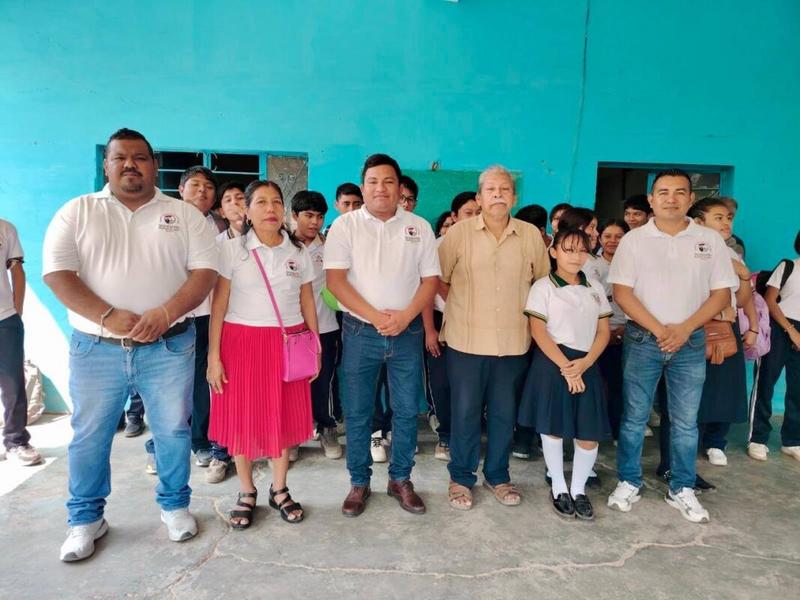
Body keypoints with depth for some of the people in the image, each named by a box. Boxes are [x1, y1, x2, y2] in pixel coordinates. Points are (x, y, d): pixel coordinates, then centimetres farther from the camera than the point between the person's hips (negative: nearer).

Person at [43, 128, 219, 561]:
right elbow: (57, 273, -4)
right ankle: (86, 519, 30)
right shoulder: (77, 212, 5)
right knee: (89, 436, 11)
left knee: (173, 430, 8)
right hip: (95, 347, 1)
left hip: (169, 347, 0)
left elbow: (205, 271, -3)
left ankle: (175, 505, 30)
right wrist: (109, 317, -17)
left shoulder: (184, 215, 5)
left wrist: (165, 313, -18)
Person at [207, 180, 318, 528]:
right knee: (242, 418, 4)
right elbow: (218, 305, -3)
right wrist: (213, 356, -7)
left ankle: (279, 490, 25)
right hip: (242, 341, -2)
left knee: (284, 417, 7)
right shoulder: (232, 250, -2)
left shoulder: (299, 252, 6)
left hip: (287, 343, 2)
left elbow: (307, 302, 9)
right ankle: (246, 493, 23)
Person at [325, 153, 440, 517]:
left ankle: (400, 479, 25)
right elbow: (335, 280, -8)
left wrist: (404, 317, -12)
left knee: (407, 411, 8)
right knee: (357, 412, 6)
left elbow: (430, 279, 4)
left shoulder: (419, 227, 5)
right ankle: (359, 482, 22)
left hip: (407, 332, 2)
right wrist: (376, 317, -15)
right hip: (360, 331, -1)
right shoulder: (345, 225, -1)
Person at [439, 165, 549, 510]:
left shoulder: (531, 235, 2)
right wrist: (462, 305, 3)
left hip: (513, 343, 2)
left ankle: (497, 475, 31)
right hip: (466, 341, -2)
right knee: (465, 413, 7)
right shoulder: (459, 232, -4)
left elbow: (544, 280, 13)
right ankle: (461, 478, 25)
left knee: (505, 414, 13)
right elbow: (438, 280, 2)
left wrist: (522, 310, 8)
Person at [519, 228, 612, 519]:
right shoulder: (543, 287, -2)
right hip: (552, 364, -3)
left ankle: (579, 489, 22)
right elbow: (538, 331, -9)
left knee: (590, 432, 2)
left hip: (587, 365, 4)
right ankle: (559, 488, 23)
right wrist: (565, 367, -15)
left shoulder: (595, 288, 12)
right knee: (553, 428, 5)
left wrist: (584, 363, -8)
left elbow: (603, 331, 8)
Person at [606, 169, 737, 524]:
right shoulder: (634, 240, -1)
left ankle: (682, 490, 23)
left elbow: (721, 293, 2)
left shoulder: (710, 240, 4)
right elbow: (621, 292, -6)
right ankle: (629, 483, 21)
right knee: (634, 417, 6)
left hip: (691, 342, 2)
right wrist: (658, 329, -13)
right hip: (642, 339, -1)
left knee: (686, 421, 9)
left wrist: (685, 329, -10)